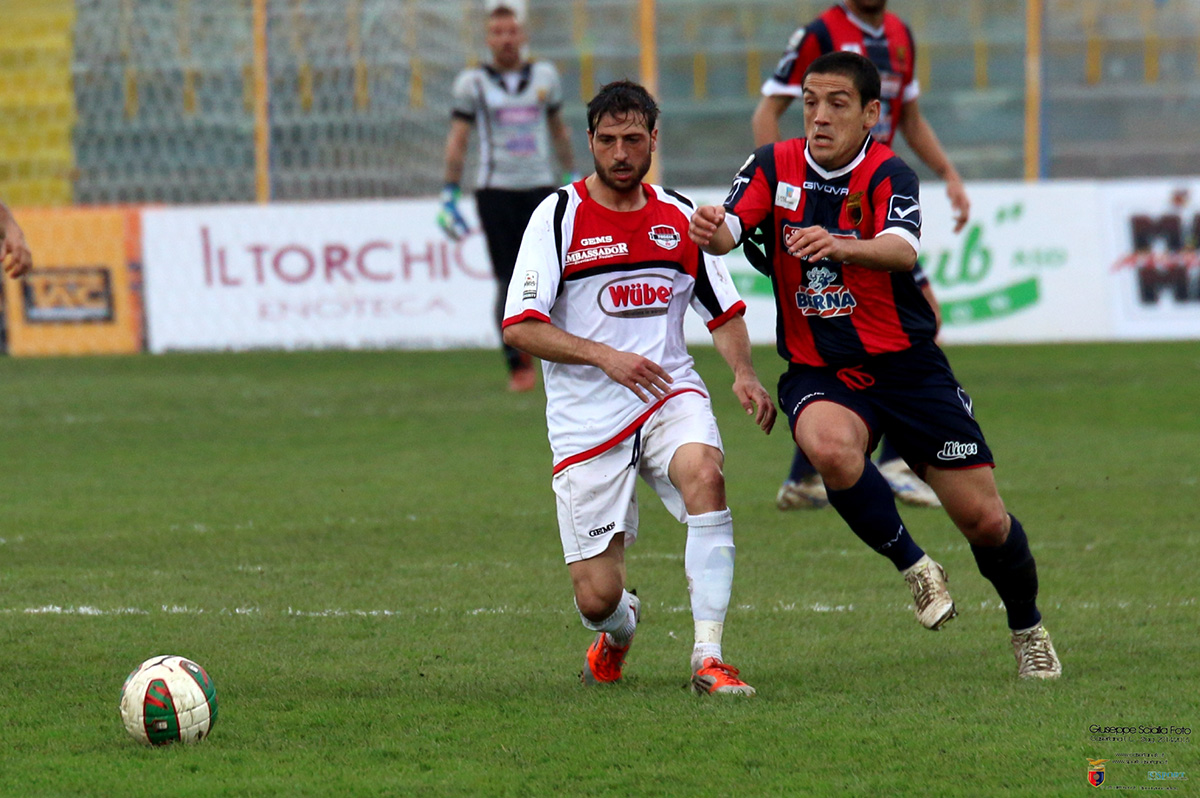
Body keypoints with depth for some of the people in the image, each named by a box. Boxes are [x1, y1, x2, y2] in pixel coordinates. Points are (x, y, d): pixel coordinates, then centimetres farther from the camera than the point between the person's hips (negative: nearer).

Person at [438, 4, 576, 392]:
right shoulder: (473, 83, 4)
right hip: (495, 189, -2)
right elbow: (457, 139, 4)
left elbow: (558, 129, 23)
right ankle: (517, 364, 0)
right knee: (508, 282, -6)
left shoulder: (544, 76, 11)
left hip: (541, 186, 2)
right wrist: (450, 194, -1)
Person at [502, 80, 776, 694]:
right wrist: (605, 356, -22)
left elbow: (724, 311, 15)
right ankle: (618, 629, 36)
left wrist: (743, 372, -5)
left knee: (704, 475, -33)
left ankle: (708, 659, -28)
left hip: (670, 396, 2)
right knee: (597, 597, -6)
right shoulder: (560, 216, -5)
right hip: (587, 418, -2)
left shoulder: (680, 217, 7)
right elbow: (520, 327, -10)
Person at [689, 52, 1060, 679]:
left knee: (984, 519, -3)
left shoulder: (889, 176, -11)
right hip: (818, 373, 1)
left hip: (906, 365, -1)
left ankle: (1027, 627, 28)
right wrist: (711, 231, -41)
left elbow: (902, 249, -32)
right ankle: (911, 565, -11)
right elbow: (730, 229, -16)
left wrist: (838, 246, -53)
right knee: (829, 446, -35)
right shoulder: (775, 166, -1)